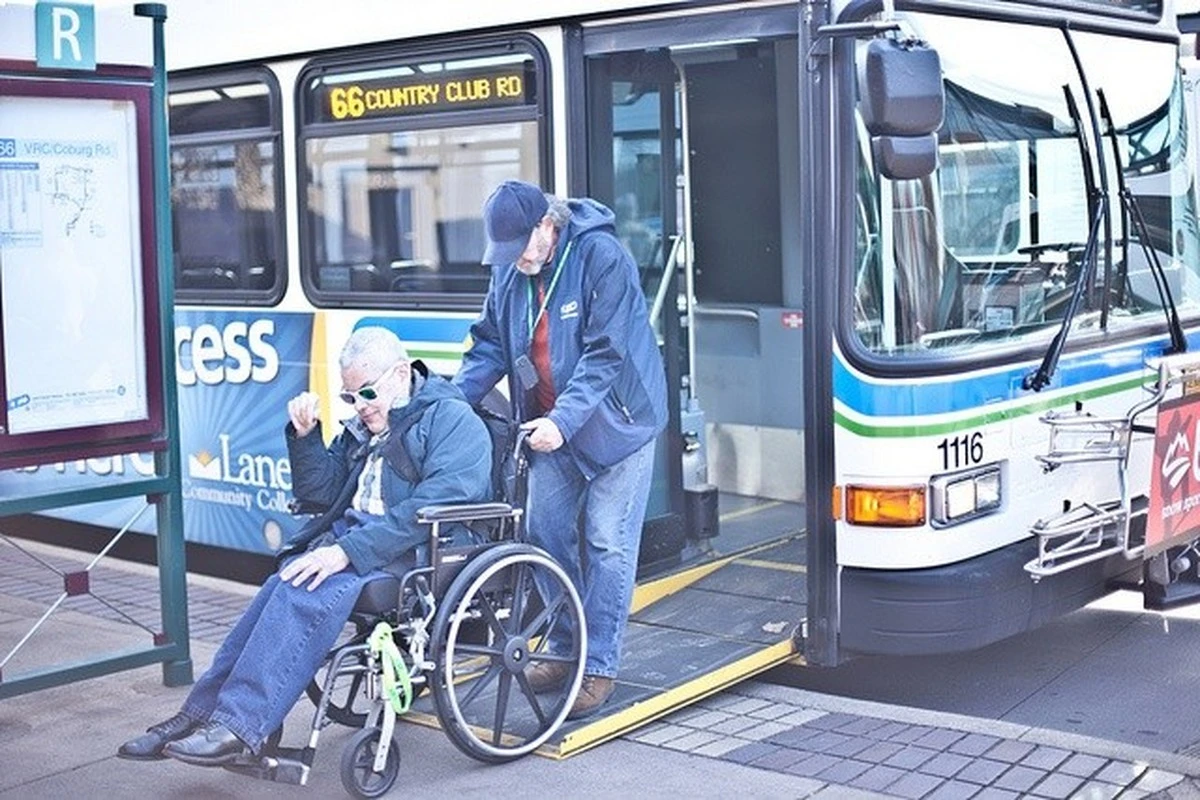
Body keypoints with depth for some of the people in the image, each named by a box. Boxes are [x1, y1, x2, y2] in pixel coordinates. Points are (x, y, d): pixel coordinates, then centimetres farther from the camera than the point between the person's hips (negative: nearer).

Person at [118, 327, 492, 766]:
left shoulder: (454, 421, -5)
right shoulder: (364, 425, 22)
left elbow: (431, 509, -19)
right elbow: (322, 492, 24)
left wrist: (348, 551, -24)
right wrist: (304, 435, 6)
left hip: (414, 554, -7)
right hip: (351, 537, 7)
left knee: (308, 594, -30)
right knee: (284, 588, -22)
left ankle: (238, 726, -33)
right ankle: (203, 711, -22)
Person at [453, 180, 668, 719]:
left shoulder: (602, 257, -22)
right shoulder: (509, 269, -1)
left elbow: (607, 354, -25)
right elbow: (491, 344, 5)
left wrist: (563, 420, -33)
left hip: (615, 422, -6)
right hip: (550, 426, 7)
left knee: (606, 544, -3)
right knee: (545, 533, 9)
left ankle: (599, 666, 6)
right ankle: (566, 650, 23)